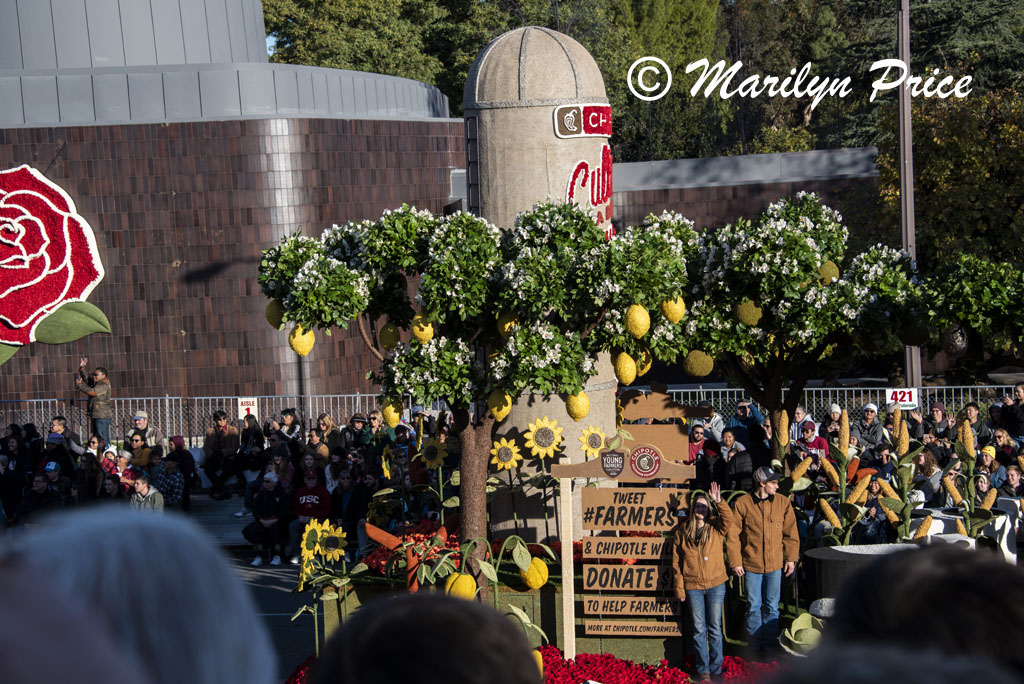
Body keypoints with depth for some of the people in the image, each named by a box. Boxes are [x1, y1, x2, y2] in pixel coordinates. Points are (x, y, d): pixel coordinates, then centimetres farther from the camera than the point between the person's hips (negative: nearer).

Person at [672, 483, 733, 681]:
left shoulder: (716, 528, 3)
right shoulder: (682, 532, 3)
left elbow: (728, 518, -19)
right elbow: (676, 562, 4)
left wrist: (719, 502, -36)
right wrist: (679, 589, -1)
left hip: (715, 585, 0)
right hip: (693, 587, 0)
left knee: (715, 628, 6)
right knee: (699, 630, 5)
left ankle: (716, 669, 13)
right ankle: (703, 669, 13)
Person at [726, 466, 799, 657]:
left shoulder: (783, 502, 2)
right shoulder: (742, 503, -6)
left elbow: (791, 533, 9)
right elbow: (733, 535, -2)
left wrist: (791, 558, 5)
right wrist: (736, 562, -5)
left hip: (775, 564, 2)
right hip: (751, 565, -2)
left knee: (772, 607, 6)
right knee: (753, 607, 5)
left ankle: (769, 647, 15)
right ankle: (754, 648, 14)